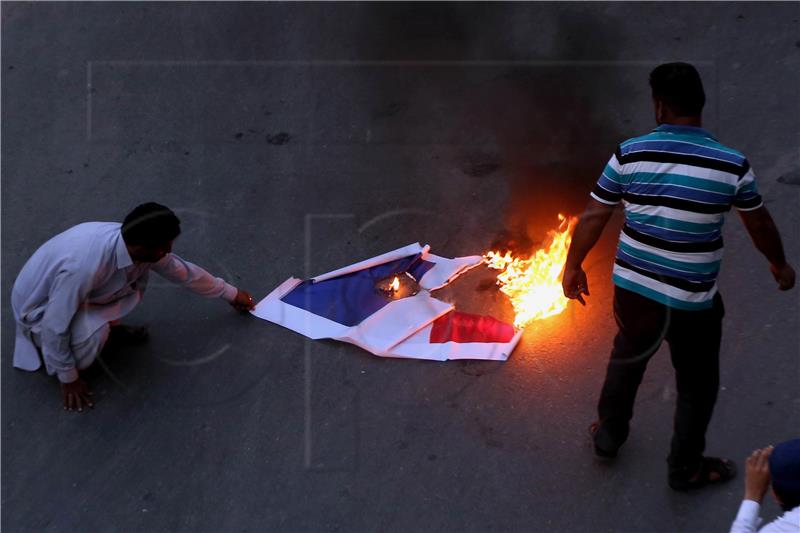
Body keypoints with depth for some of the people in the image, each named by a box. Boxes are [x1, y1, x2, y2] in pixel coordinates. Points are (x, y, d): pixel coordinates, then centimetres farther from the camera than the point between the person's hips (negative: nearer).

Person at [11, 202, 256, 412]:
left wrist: (229, 293, 13)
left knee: (136, 273, -11)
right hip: (40, 309, -6)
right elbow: (55, 327, -31)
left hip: (72, 290, 7)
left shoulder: (133, 244, -17)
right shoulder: (84, 266, -42)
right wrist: (68, 379, -18)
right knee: (91, 337, -33)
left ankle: (108, 326, 12)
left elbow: (183, 271, 1)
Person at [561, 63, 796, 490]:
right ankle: (685, 468, 35)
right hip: (693, 302, -2)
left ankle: (609, 433, 48)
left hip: (632, 288, 3)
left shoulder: (630, 154, -9)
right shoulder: (732, 165, -12)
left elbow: (593, 218, -3)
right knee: (697, 384, 20)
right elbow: (759, 223, 4)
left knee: (627, 358, 30)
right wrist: (779, 264, 23)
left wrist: (573, 267, 12)